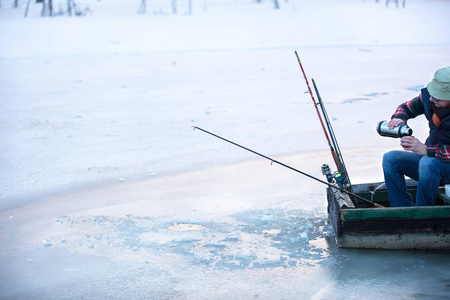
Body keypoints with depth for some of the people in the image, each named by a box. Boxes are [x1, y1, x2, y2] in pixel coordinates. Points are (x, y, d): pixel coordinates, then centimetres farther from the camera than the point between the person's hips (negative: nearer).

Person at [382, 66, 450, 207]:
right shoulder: (428, 95, -5)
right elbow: (406, 107, 15)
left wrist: (425, 149, -32)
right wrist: (399, 119, -9)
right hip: (430, 157, 7)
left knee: (427, 163, -37)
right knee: (390, 159, -10)